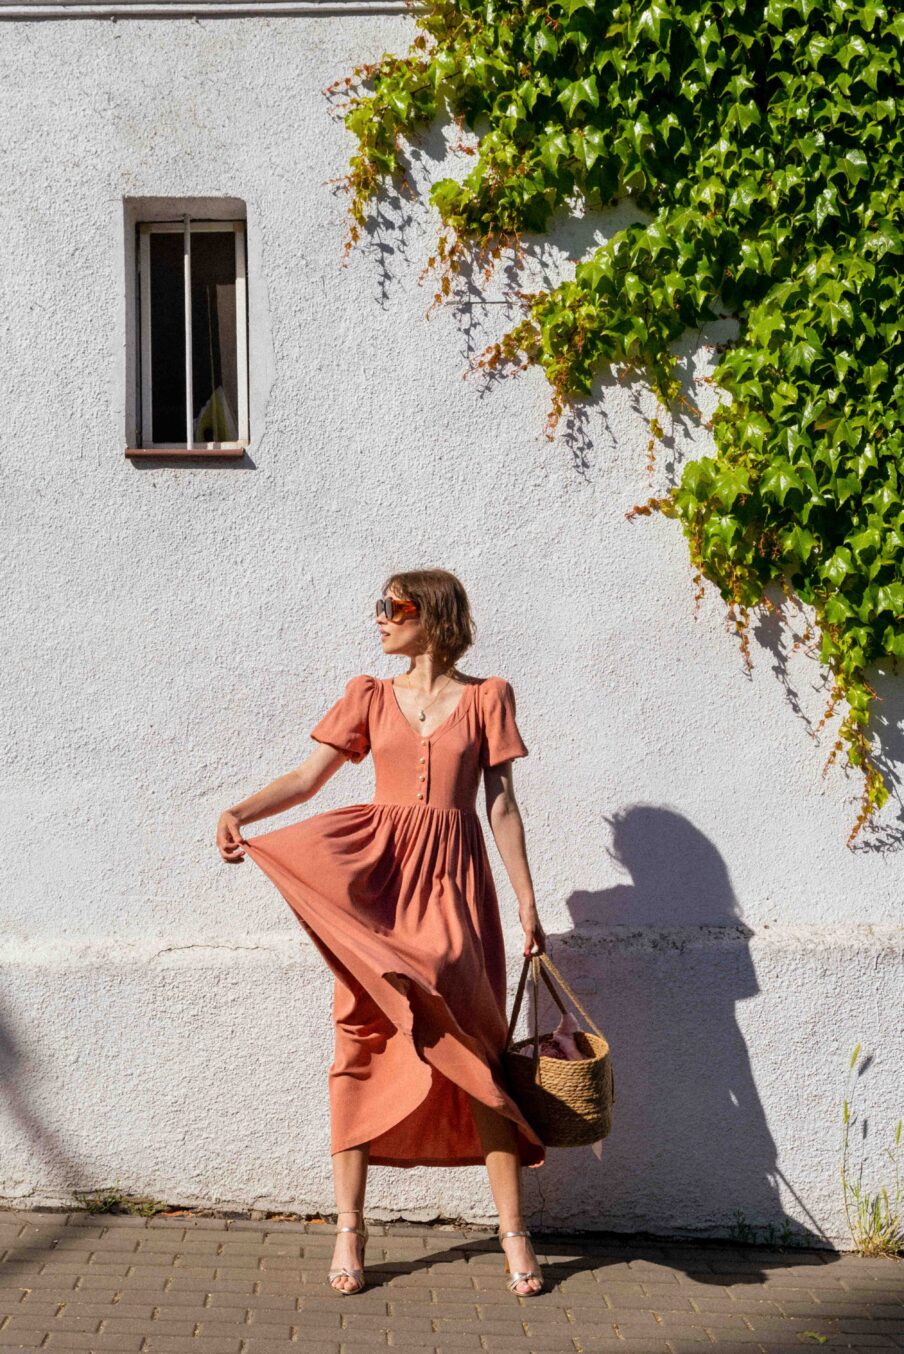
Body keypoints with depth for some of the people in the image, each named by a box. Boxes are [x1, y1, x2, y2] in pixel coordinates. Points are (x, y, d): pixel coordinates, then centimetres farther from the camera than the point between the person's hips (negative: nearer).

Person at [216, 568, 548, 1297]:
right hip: (377, 875, 2)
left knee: (471, 1045, -5)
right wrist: (240, 811, -12)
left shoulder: (486, 697, 7)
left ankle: (513, 1230, 4)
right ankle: (350, 1229, 9)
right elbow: (306, 777, 5)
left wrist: (528, 902, 3)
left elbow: (502, 805, 6)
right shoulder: (370, 697, 11)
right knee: (363, 1044, 0)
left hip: (453, 880, -2)